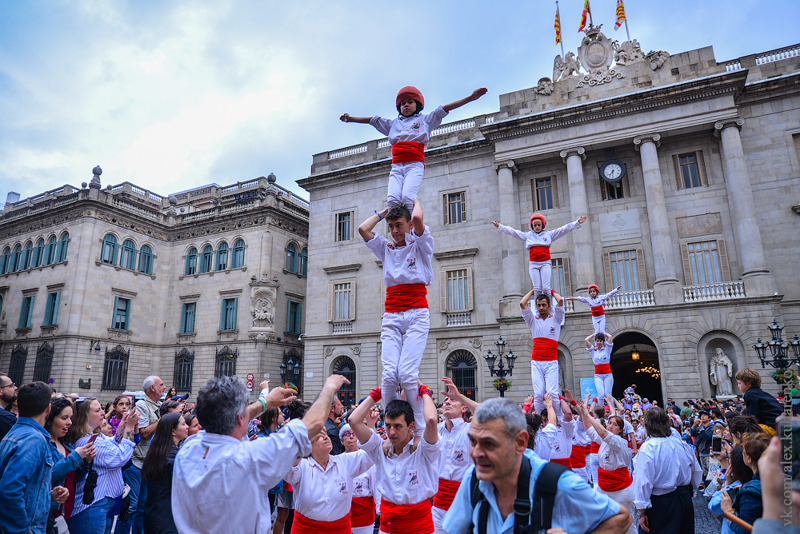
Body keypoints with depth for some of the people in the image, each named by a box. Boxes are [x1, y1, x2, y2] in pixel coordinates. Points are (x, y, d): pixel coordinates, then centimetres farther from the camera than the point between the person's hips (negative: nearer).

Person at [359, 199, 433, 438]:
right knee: (389, 373, -12)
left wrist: (415, 200, 12)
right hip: (391, 317, 4)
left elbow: (418, 218, -9)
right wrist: (385, 211, 22)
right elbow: (363, 229, 11)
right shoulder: (386, 248, 21)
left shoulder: (421, 246, 9)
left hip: (417, 314, -4)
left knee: (407, 372, -17)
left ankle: (421, 430, -6)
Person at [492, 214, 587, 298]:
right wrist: (499, 226, 15)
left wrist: (577, 223, 2)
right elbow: (512, 231, 17)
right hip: (533, 264, 1)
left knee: (546, 288, -11)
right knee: (537, 289, -6)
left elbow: (564, 229, 10)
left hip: (545, 264, -1)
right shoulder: (527, 235, 16)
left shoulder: (549, 234, 14)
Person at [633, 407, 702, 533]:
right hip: (685, 501, 6)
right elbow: (697, 472, 14)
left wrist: (642, 512, -12)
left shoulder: (648, 448, -18)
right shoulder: (683, 446, 1)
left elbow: (643, 482, -20)